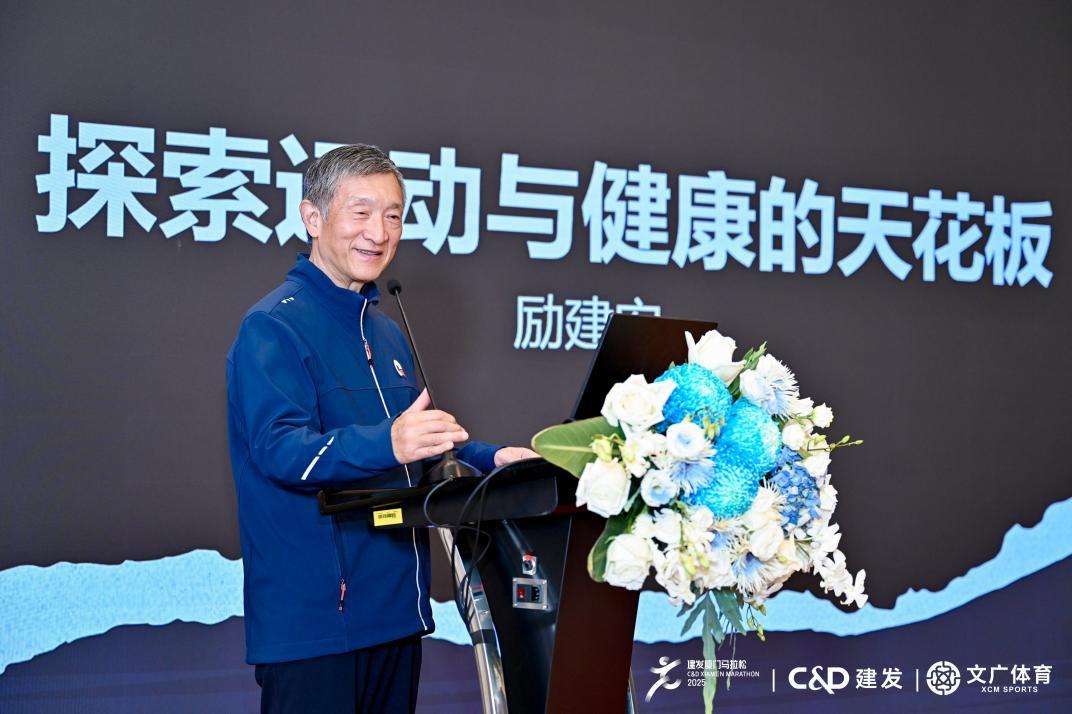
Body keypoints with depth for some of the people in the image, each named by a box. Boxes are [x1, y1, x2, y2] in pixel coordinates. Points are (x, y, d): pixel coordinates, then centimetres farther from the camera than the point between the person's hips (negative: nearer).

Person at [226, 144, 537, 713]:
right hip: (313, 618, -8)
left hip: (395, 607, 9)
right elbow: (280, 450, -25)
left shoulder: (385, 330, 17)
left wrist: (489, 458, 8)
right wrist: (387, 444, -42)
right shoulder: (274, 326, -12)